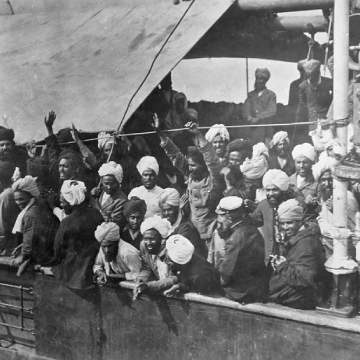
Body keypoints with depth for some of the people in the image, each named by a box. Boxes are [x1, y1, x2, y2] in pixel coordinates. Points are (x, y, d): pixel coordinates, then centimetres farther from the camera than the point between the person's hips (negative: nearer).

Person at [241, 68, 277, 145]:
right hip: (252, 130, 3)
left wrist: (258, 118, -14)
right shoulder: (251, 94, 18)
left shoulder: (271, 95, 8)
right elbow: (244, 110, 9)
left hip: (265, 130, -3)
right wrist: (249, 118, -12)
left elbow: (271, 111, -4)